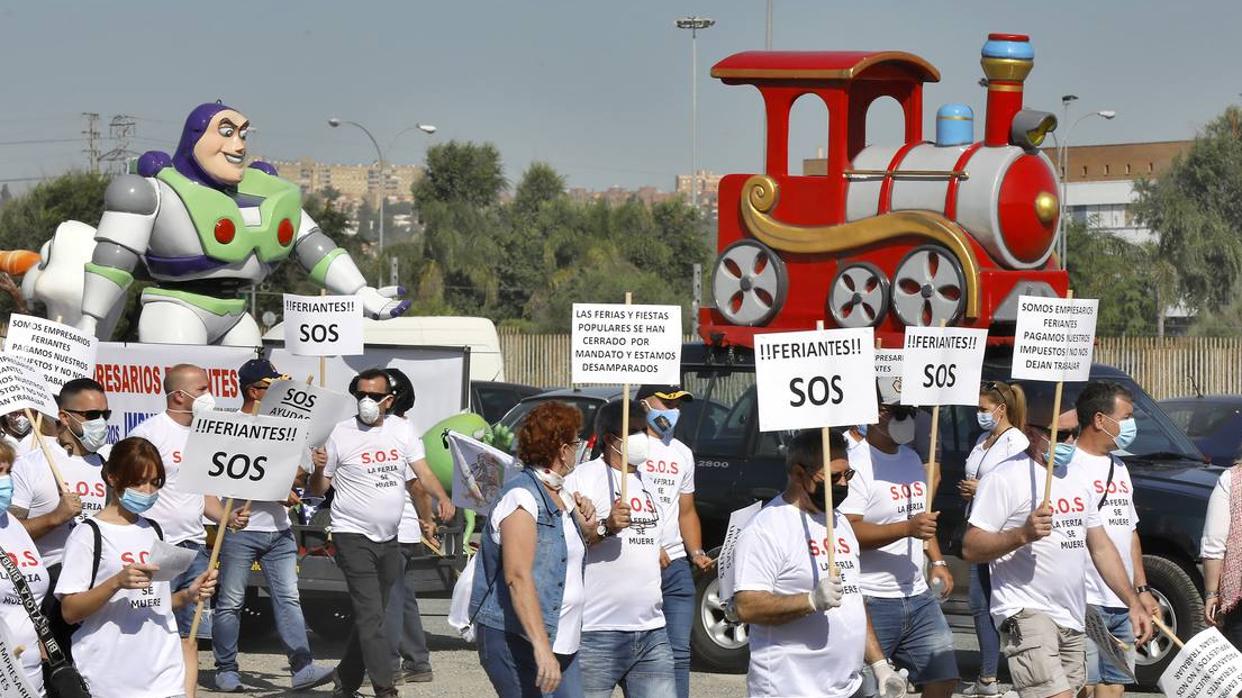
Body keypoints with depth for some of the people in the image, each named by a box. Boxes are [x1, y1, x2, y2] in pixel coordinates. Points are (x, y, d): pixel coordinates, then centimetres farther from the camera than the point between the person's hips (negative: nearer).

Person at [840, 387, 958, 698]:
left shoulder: (912, 459, 15)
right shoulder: (857, 464, -13)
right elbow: (848, 532, -22)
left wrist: (937, 562, 16)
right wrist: (908, 528, -29)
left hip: (918, 596, 8)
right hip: (872, 602, -8)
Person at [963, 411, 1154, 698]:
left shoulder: (1079, 476, 16)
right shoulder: (1005, 478, -9)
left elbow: (1100, 546, 23)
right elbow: (971, 549, -12)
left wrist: (1133, 602, 18)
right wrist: (1023, 534, -26)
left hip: (1073, 620, 8)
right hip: (1026, 616, -8)